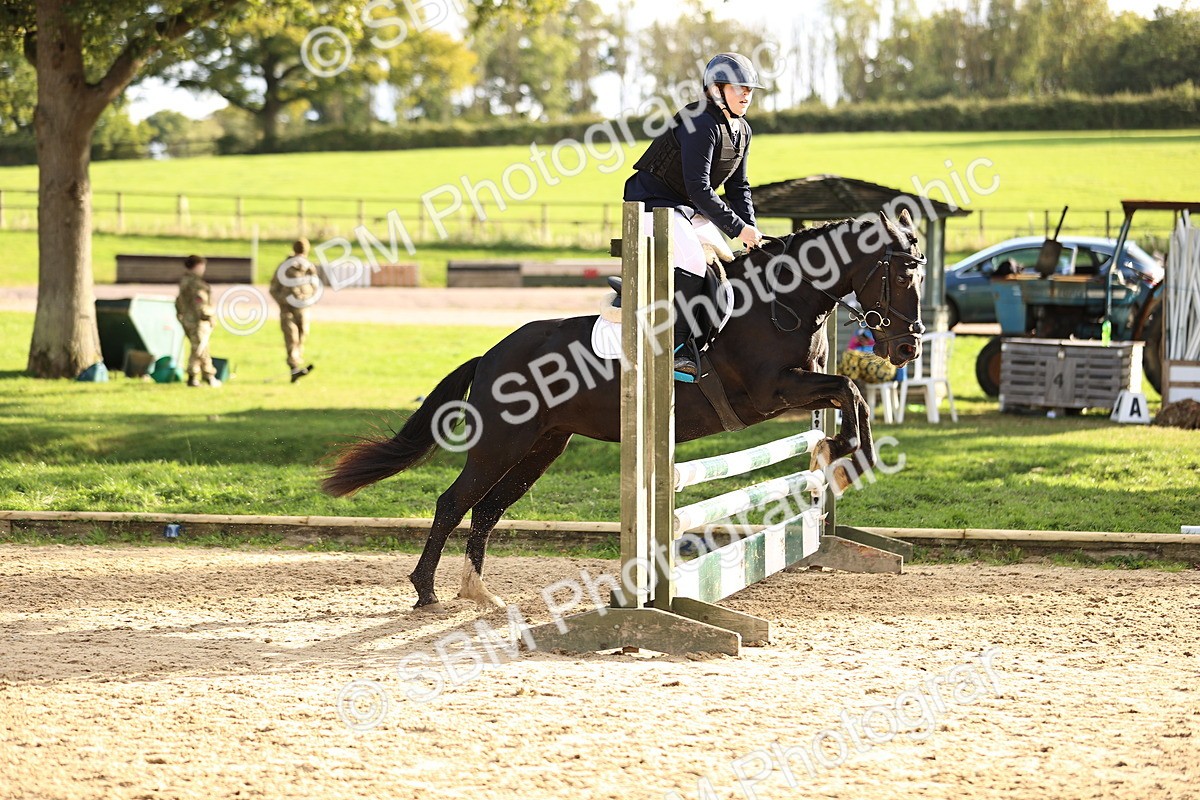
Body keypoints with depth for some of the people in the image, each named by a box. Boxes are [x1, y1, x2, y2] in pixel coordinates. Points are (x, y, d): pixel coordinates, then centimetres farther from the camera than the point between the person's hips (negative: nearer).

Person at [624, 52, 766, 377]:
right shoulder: (702, 124, -24)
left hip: (690, 209, 11)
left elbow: (737, 187, 14)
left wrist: (752, 231, 0)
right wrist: (738, 228, -27)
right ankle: (672, 350, -27)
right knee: (691, 264, -28)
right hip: (654, 201, -11)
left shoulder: (741, 130, 7)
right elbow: (699, 189, -29)